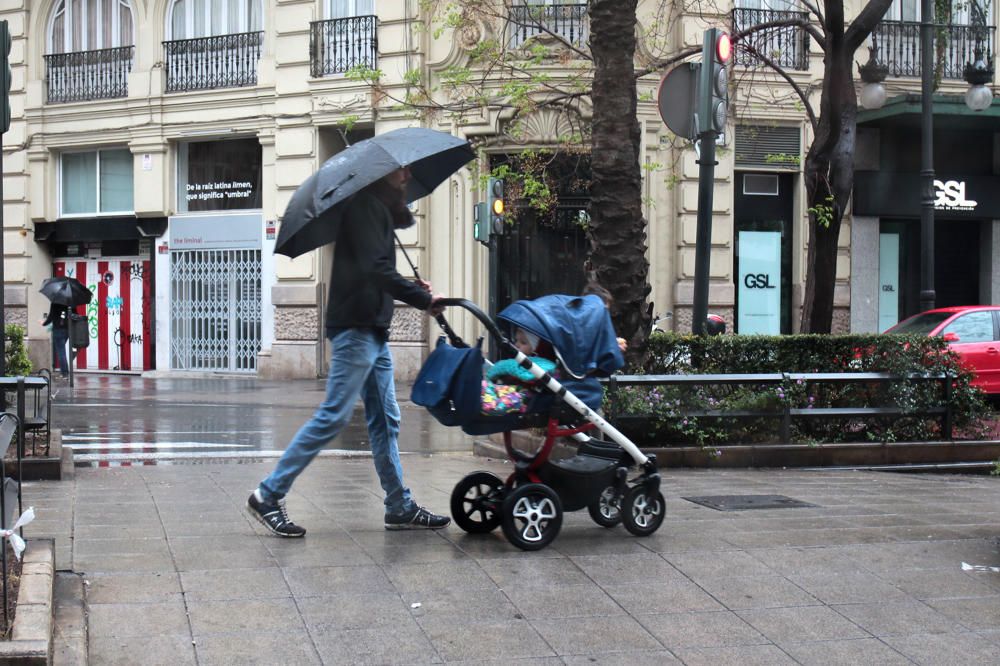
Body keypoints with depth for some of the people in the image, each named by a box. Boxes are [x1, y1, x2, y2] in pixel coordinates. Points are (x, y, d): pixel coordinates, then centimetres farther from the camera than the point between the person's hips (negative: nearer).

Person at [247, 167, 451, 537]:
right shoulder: (366, 204, -11)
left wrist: (415, 289, 7)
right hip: (356, 328, -11)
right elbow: (376, 269, -23)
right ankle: (268, 495, -5)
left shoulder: (380, 208, 21)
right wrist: (423, 299, -22)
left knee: (385, 420, 11)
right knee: (334, 416, -10)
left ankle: (400, 507, 15)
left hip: (374, 330, 11)